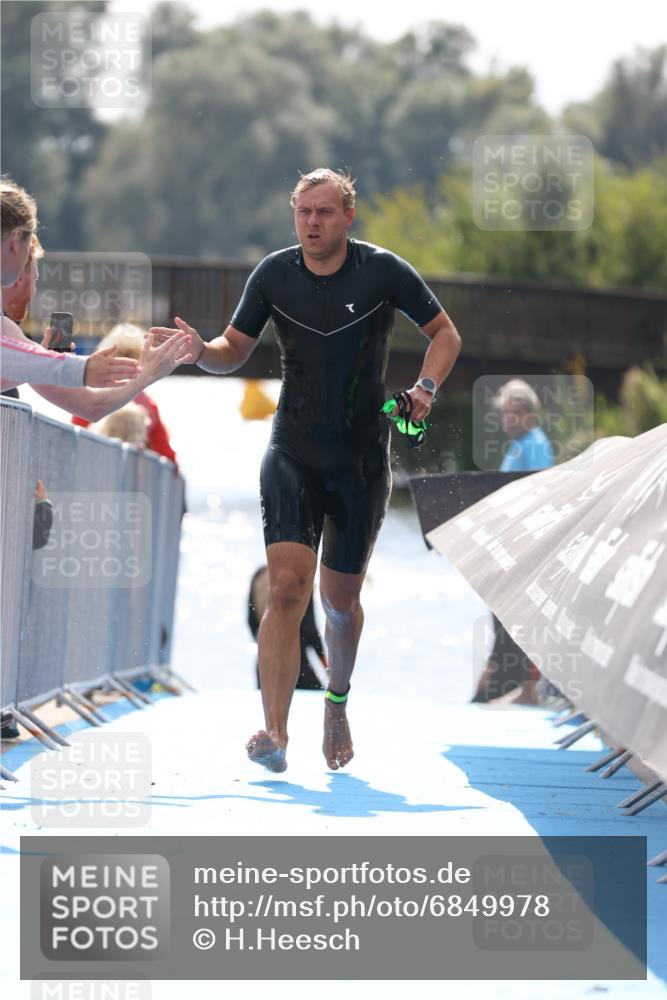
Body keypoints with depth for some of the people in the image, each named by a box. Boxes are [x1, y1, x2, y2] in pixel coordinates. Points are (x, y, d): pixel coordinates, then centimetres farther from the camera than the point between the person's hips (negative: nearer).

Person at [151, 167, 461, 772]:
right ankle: (275, 734, -24)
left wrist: (425, 388, -11)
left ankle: (338, 701, 40)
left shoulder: (383, 271, -5)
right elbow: (236, 350, 10)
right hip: (293, 455, 0)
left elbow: (445, 333, 6)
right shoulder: (274, 275, 0)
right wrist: (202, 351, -12)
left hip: (362, 460, 0)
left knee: (341, 597, 11)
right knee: (287, 587, -17)